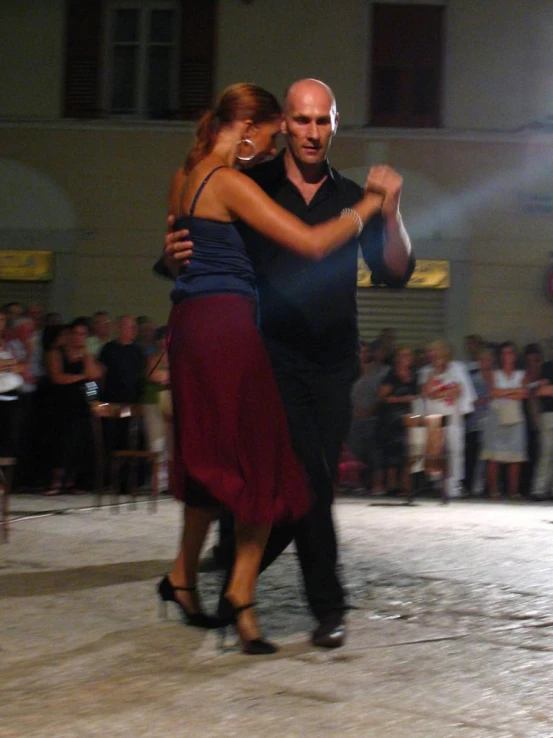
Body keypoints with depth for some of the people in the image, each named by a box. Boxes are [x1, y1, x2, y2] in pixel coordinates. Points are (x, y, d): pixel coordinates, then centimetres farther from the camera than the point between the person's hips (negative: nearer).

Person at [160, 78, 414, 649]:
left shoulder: (352, 198, 9)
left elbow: (395, 274, 1)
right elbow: (197, 255, 3)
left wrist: (390, 214, -15)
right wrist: (174, 256, -20)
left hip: (332, 364, 4)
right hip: (273, 355, -4)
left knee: (312, 486, 5)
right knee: (307, 476, -14)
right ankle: (327, 607, -1)